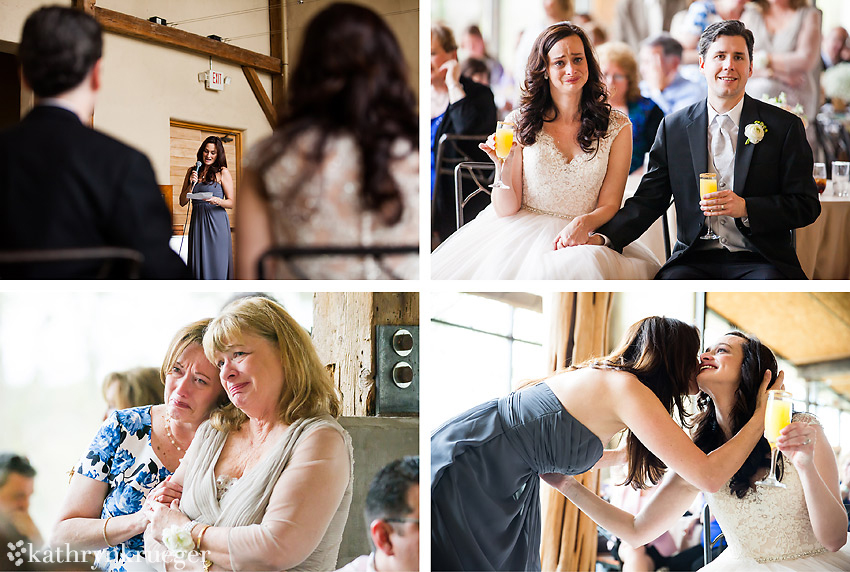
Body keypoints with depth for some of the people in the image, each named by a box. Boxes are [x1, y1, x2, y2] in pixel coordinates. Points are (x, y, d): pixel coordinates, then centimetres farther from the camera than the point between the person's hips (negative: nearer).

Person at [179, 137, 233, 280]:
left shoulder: (223, 173, 1)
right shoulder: (192, 171, 13)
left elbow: (231, 202, -2)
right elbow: (182, 202, 12)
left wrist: (216, 200, -21)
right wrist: (191, 185, -4)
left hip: (217, 222, -4)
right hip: (197, 221, 4)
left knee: (216, 266, -5)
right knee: (198, 265, 2)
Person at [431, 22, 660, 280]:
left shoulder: (617, 127, 4)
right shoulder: (520, 123, 2)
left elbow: (609, 206, 4)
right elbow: (505, 210, 2)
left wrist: (582, 224, -18)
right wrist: (504, 167, -18)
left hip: (581, 238, 0)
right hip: (520, 233, 0)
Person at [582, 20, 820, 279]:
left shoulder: (785, 126, 5)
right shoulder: (673, 128, 11)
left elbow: (807, 205, 3)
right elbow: (648, 200, 8)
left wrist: (746, 208, -14)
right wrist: (605, 237, -10)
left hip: (760, 260, -1)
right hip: (695, 260, 1)